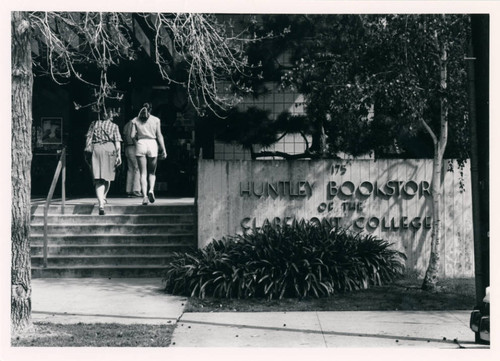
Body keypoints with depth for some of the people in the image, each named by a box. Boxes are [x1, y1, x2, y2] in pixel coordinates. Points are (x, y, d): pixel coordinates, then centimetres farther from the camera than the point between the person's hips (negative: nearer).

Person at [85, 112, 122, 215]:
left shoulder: (94, 124, 11)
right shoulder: (114, 126, 8)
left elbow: (88, 139, 6)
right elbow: (117, 142, 1)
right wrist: (119, 155, -1)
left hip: (96, 149, 0)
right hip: (109, 149, 0)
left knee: (98, 179, -5)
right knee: (107, 176, 19)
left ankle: (101, 203, -20)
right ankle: (103, 198, 37)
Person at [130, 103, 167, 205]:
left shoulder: (135, 120, 5)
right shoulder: (155, 120, 3)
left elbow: (132, 135, -2)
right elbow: (159, 136, 0)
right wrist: (163, 150, 2)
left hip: (141, 144, 0)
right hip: (152, 144, 0)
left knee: (143, 173, 3)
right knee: (152, 172, 13)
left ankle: (144, 196, -8)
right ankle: (151, 190, -11)